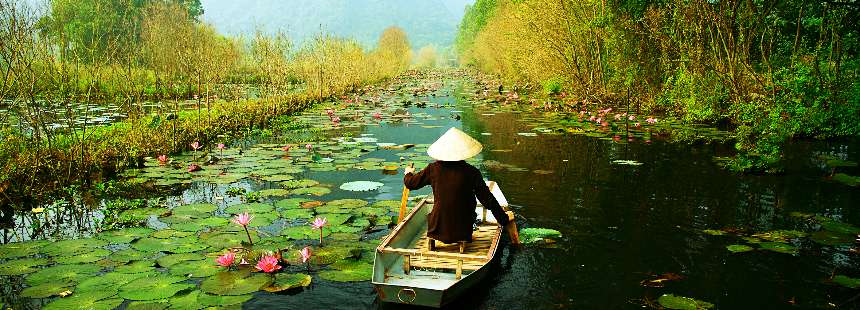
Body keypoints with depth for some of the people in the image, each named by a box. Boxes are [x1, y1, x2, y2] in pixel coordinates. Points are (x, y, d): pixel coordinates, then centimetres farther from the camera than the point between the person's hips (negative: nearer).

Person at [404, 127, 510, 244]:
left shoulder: (433, 169, -7)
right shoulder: (471, 172, -10)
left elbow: (410, 183, 8)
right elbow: (488, 200, -6)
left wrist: (408, 173, 31)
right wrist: (504, 219, 7)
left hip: (437, 231, 2)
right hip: (463, 233, -2)